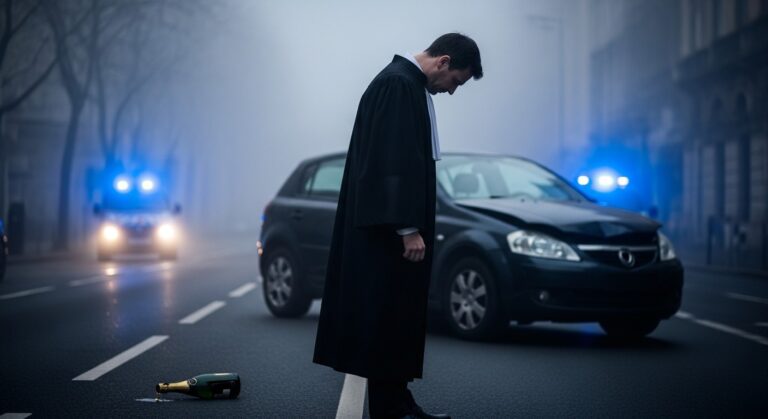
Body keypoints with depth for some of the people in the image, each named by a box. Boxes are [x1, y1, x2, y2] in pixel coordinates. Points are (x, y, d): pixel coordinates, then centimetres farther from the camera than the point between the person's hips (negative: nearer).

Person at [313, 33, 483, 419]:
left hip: (397, 226, 10)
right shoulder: (398, 84, -16)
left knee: (399, 316, 12)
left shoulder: (411, 84, 16)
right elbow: (394, 161, -23)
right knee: (388, 316, -4)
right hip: (390, 229, -10)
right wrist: (408, 229, -23)